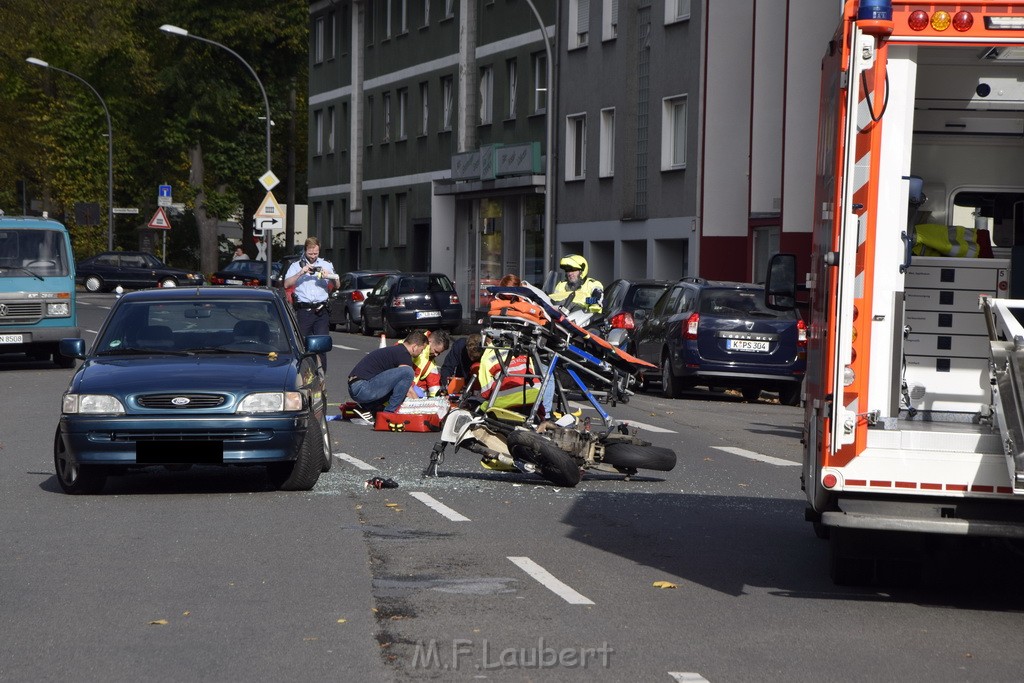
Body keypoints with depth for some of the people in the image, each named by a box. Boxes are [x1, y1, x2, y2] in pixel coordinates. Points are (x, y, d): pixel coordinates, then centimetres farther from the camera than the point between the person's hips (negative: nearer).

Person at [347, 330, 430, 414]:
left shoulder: (395, 350, 24)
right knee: (407, 371, -17)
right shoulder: (404, 354, -7)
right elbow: (409, 391, -5)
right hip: (363, 388, -10)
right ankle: (389, 412, -9)